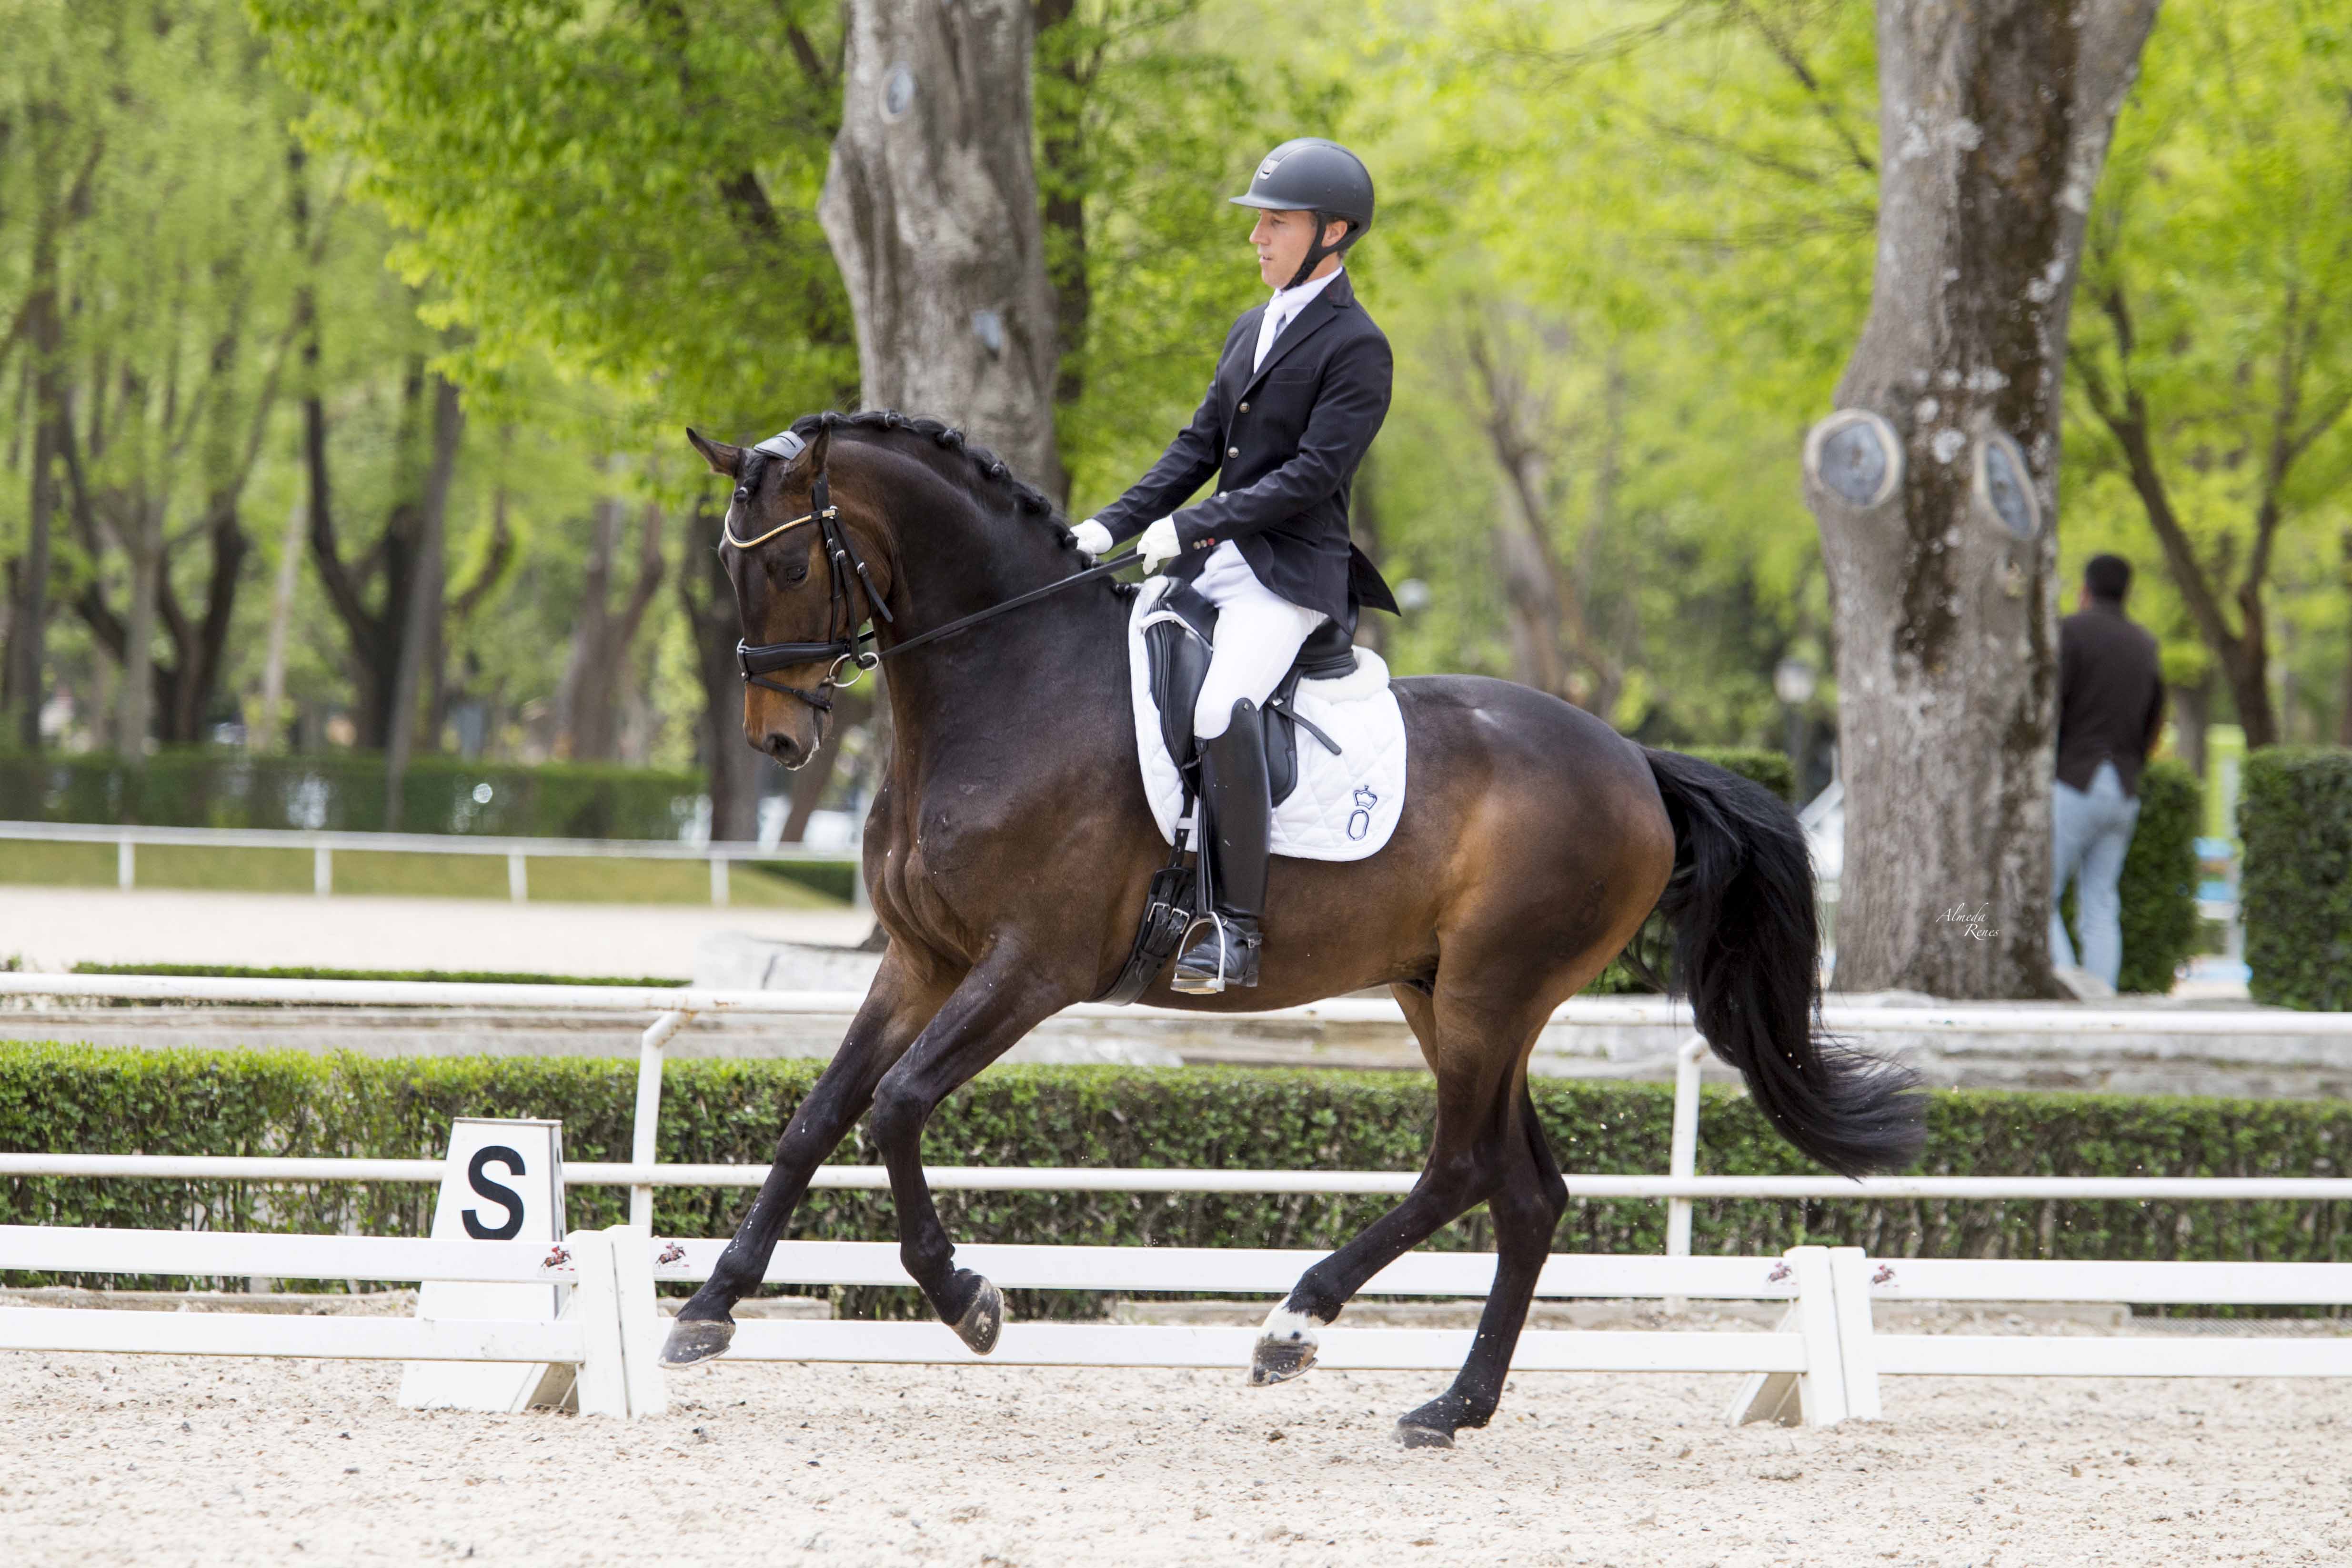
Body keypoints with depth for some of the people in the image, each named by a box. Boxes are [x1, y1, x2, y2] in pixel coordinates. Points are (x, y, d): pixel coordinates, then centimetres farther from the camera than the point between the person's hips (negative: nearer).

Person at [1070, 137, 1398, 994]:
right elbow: (1200, 444, 19)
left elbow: (1312, 475, -17)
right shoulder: (1252, 328, 18)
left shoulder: (1356, 348, -9)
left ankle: (1237, 925, -29)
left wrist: (1191, 526, -21)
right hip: (1213, 565, 9)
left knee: (1221, 711, -31)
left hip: (1291, 574, -9)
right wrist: (1115, 525, 6)